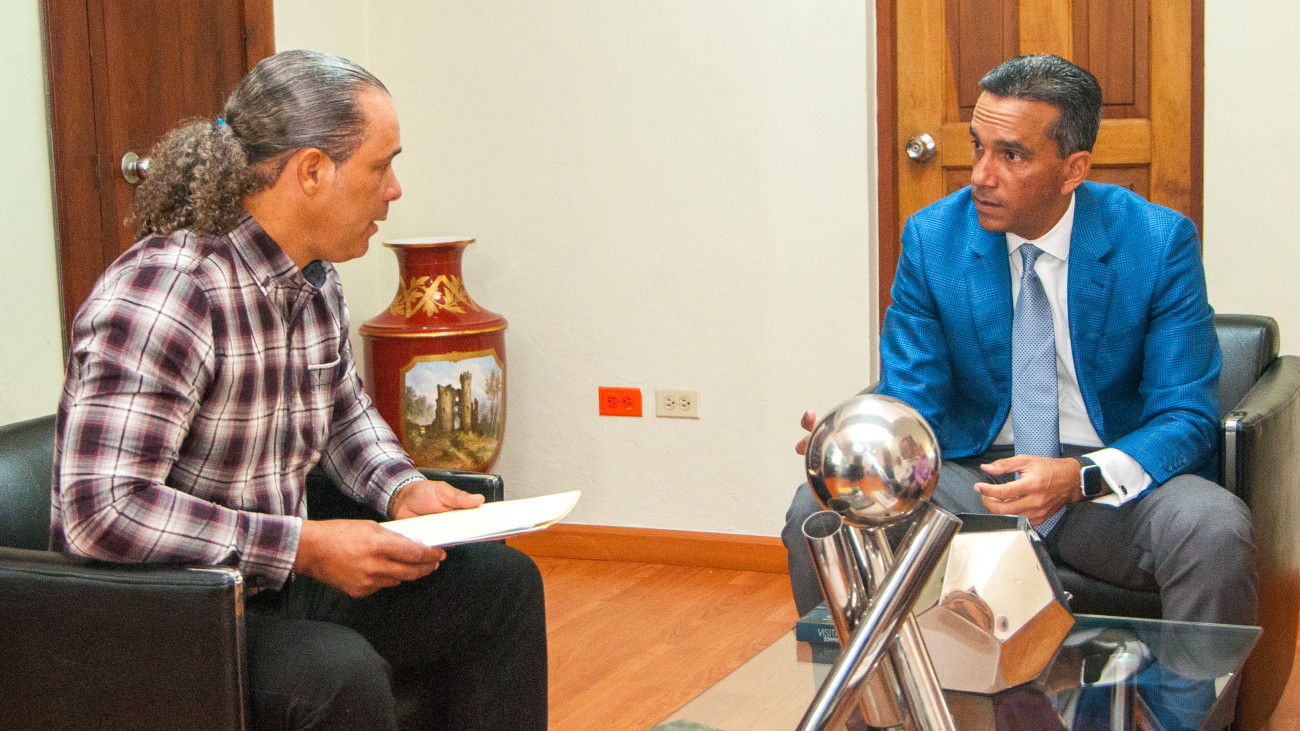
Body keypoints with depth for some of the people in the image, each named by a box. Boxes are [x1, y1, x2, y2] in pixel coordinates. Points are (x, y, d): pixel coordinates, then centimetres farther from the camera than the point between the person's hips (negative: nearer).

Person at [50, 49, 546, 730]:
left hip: (275, 580, 9)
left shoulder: (314, 279, 6)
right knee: (339, 673, -35)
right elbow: (103, 509, -33)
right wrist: (304, 546, -29)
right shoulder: (162, 295, -26)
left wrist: (402, 488, 2)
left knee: (500, 582, 7)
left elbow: (345, 411, 24)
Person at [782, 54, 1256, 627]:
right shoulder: (931, 240, -3)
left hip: (1115, 484, -2)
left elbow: (1185, 418, -9)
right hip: (976, 475, 2)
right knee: (818, 512, -22)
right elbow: (910, 402, -1)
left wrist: (1080, 477, -29)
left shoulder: (1160, 242, -9)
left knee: (1215, 530, -34)